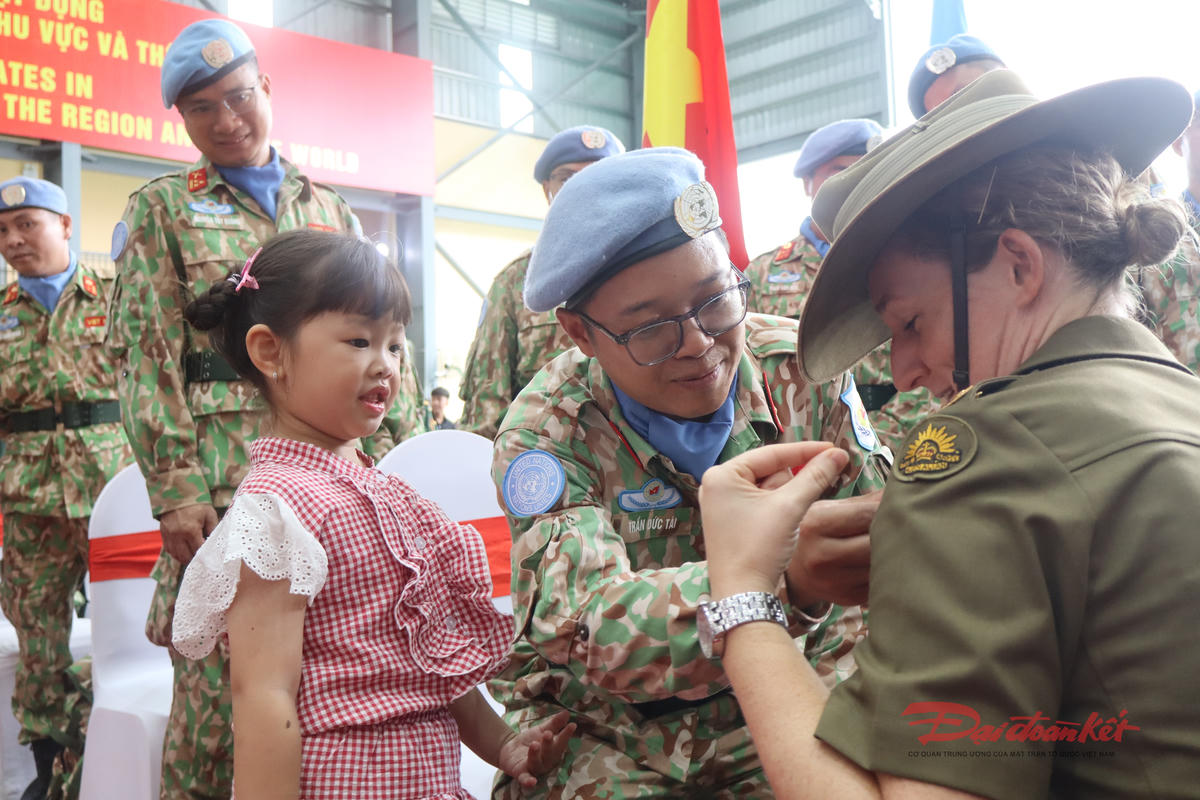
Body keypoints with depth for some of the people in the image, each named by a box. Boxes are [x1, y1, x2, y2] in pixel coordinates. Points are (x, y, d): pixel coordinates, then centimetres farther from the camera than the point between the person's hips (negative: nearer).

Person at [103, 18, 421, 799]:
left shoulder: (330, 209, 18)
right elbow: (146, 361, 0)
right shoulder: (162, 209, 9)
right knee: (215, 683, -1)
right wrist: (176, 493, -10)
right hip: (223, 483, -3)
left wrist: (384, 443, 3)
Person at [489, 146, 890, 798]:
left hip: (758, 711, 3)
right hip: (596, 734, -2)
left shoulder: (803, 367, -9)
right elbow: (587, 626, -32)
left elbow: (872, 558, -4)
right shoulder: (545, 428, -17)